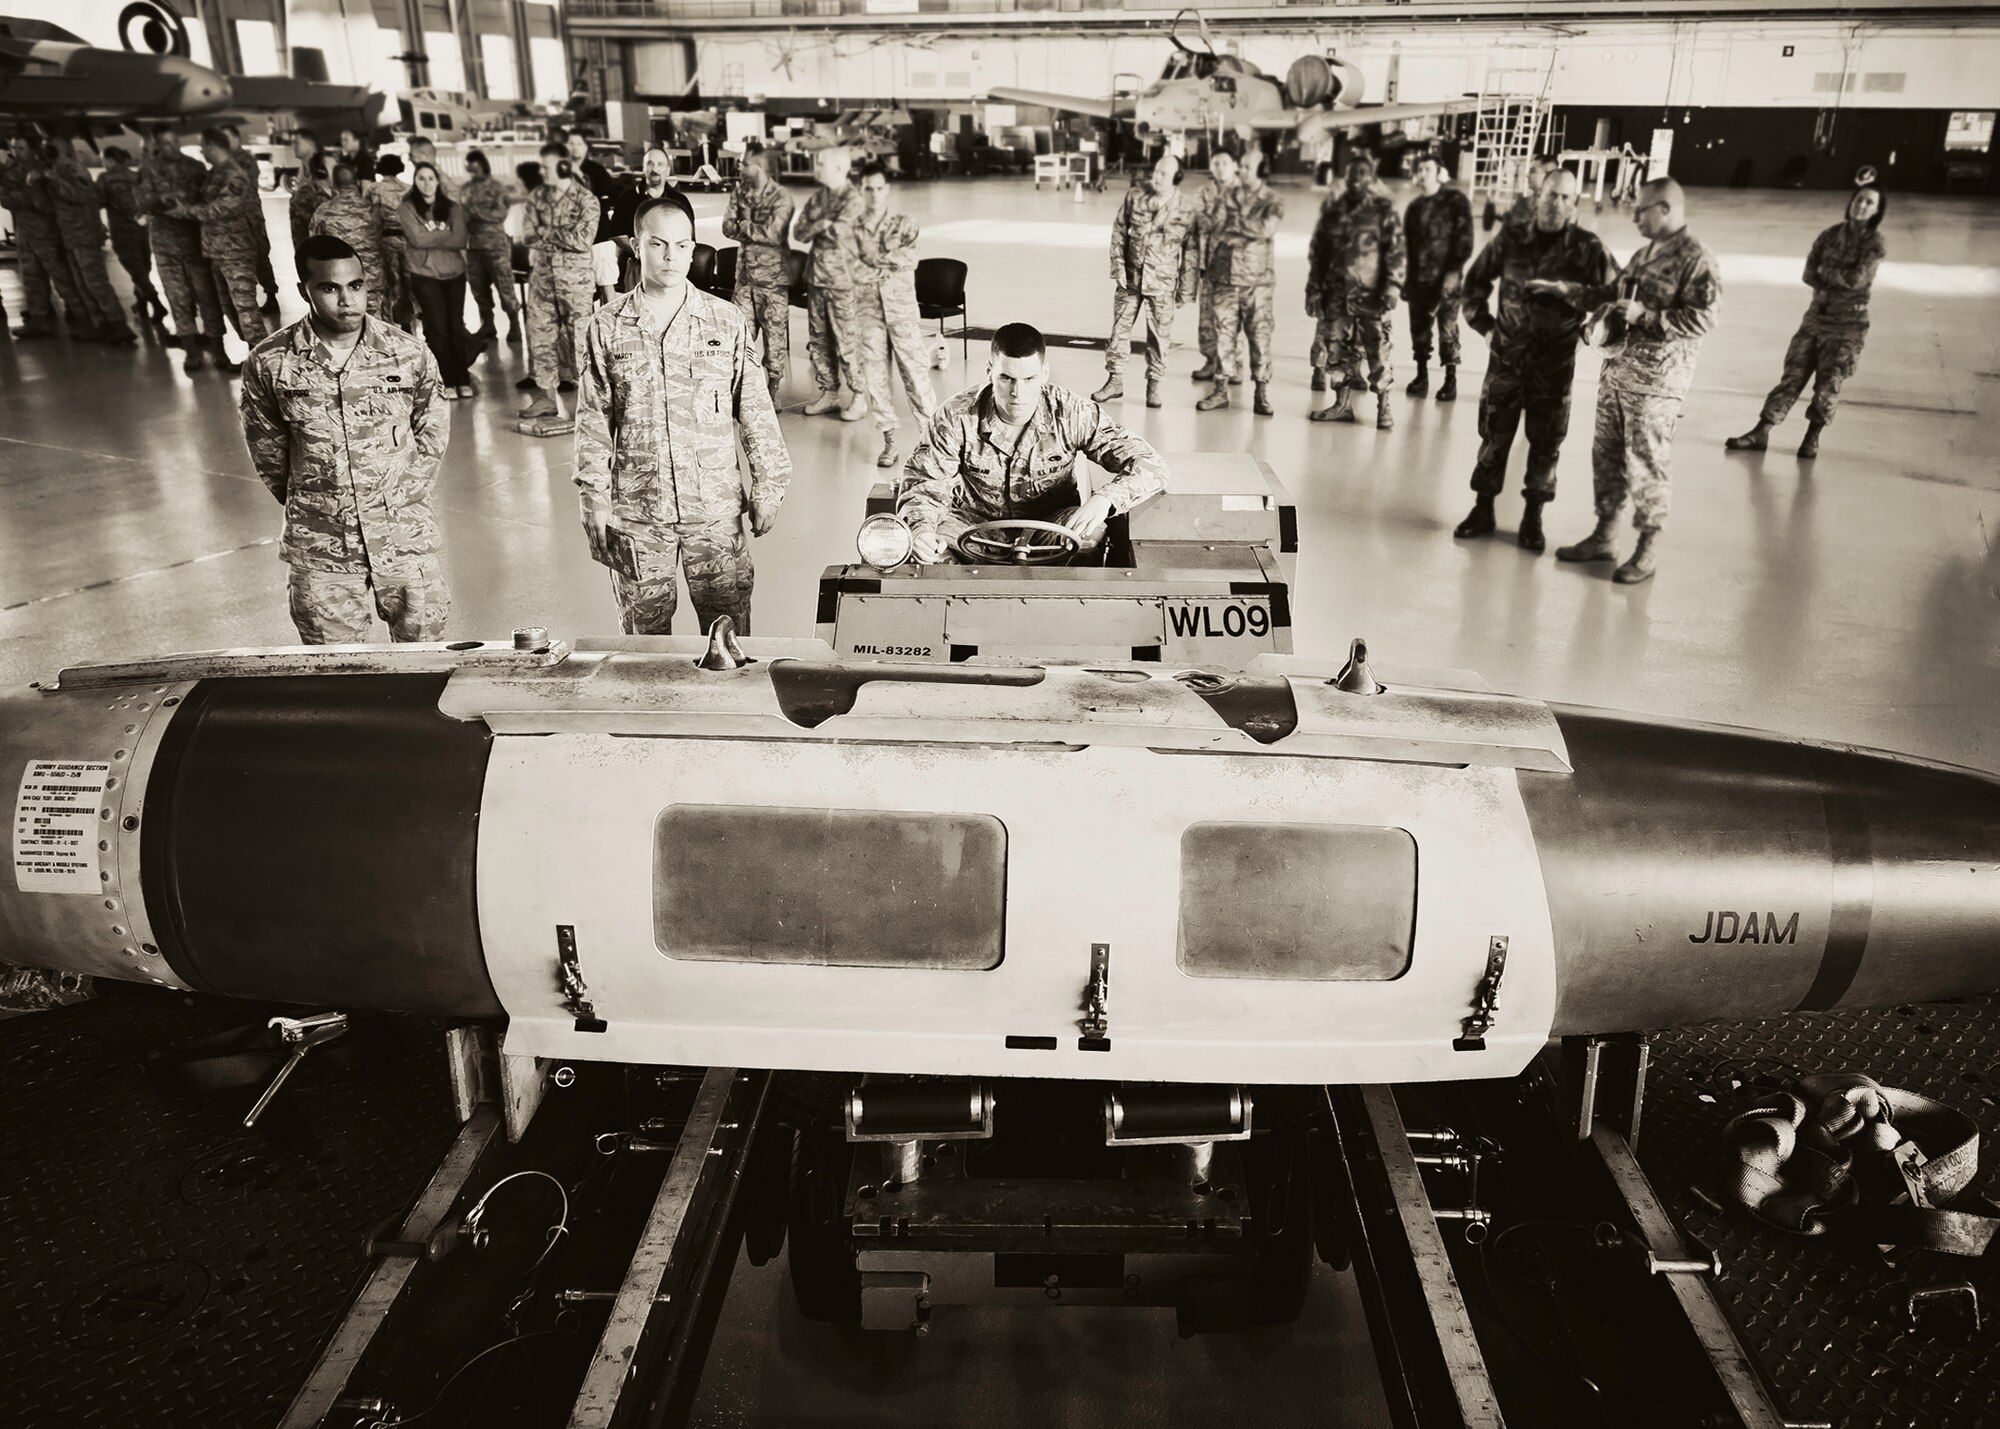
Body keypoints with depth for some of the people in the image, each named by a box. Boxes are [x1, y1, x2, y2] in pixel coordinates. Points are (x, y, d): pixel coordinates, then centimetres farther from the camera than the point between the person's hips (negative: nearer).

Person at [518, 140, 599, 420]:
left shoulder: (586, 200, -9)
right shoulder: (537, 196, 9)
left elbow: (582, 241, -17)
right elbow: (528, 234, 4)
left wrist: (546, 233, -7)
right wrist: (562, 237, -10)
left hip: (575, 277, -6)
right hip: (542, 275, 6)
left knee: (580, 335, -3)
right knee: (540, 333, 7)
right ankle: (546, 395, 15)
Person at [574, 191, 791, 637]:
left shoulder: (726, 322, 0)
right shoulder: (606, 327, 1)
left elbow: (755, 410, 4)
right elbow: (593, 420, 4)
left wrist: (768, 486, 3)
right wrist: (595, 499, 1)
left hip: (715, 507, 0)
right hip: (636, 512, 0)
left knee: (730, 632, 5)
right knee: (645, 635, 11)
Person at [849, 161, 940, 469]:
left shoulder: (904, 224, 6)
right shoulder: (852, 229, 6)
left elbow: (910, 259, -10)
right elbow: (853, 269, -6)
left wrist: (874, 259, -9)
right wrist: (888, 267, -10)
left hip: (902, 308, -1)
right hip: (869, 310, 1)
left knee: (916, 370, -5)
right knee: (875, 373, 0)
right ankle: (889, 440, 8)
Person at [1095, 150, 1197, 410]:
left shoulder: (1185, 210, -8)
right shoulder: (1135, 196, -2)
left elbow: (1191, 251, -3)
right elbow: (1118, 232, 4)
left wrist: (1186, 288, -3)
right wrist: (1118, 266, -2)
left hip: (1162, 283, -2)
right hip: (1130, 277, 2)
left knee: (1159, 335, 2)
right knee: (1119, 328, 7)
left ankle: (1154, 384, 16)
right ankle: (1115, 380, 18)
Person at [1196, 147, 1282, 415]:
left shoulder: (1272, 201, 2)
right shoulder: (1227, 196, 10)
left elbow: (1267, 229, -15)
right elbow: (1218, 231, 5)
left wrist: (1237, 223, -9)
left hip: (1257, 279, -2)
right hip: (1226, 275, 3)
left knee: (1260, 335, -2)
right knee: (1223, 333, 4)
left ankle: (1262, 393, 4)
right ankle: (1221, 390, 13)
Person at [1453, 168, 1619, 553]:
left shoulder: (1588, 247, -6)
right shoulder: (1511, 238, -1)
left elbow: (1612, 294, -9)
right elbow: (1476, 280, 12)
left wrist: (1566, 290, -21)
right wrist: (1483, 324, 6)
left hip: (1555, 360, -1)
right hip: (1507, 353, 1)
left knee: (1546, 442, 5)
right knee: (1493, 434, 7)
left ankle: (1533, 518, 18)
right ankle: (1483, 509, 21)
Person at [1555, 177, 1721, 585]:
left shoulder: (1696, 259, -11)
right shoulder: (1644, 253, 16)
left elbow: (1703, 318, -18)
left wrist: (1645, 316, -21)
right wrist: (1613, 311, 6)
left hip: (1655, 381, -8)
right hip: (1616, 371, 8)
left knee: (1645, 465, -3)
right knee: (1606, 455, 12)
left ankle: (1647, 551, 8)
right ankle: (1603, 536, 25)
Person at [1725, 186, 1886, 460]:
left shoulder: (1875, 244, -6)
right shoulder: (1832, 234, 5)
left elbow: (1857, 278, -17)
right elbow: (1809, 273, -1)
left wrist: (1825, 272, -6)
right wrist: (1839, 280, -15)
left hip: (1848, 323, -3)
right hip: (1816, 314, 4)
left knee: (1828, 383, -6)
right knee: (1792, 375, 2)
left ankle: (1812, 437, 10)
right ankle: (1761, 433, 2)